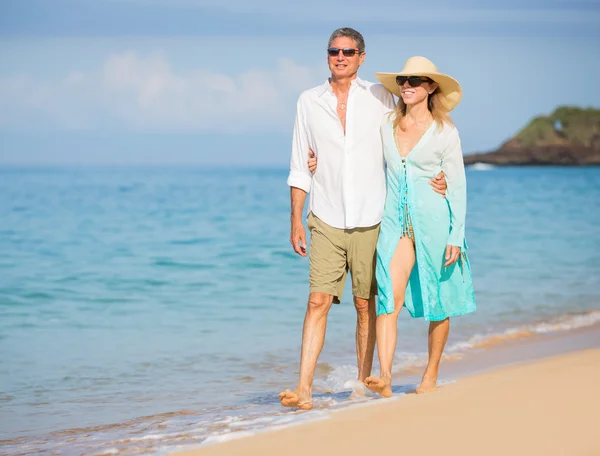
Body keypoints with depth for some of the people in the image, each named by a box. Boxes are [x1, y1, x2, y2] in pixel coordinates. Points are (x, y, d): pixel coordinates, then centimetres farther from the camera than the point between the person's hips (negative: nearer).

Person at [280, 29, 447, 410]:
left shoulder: (379, 97, 4)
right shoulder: (309, 102, 6)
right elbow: (300, 168, 9)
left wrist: (433, 178, -5)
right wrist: (296, 221, 5)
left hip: (369, 221, 0)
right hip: (326, 221, 0)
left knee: (366, 304, 5)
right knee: (318, 301, -9)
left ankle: (364, 385, 15)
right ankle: (304, 388, -11)